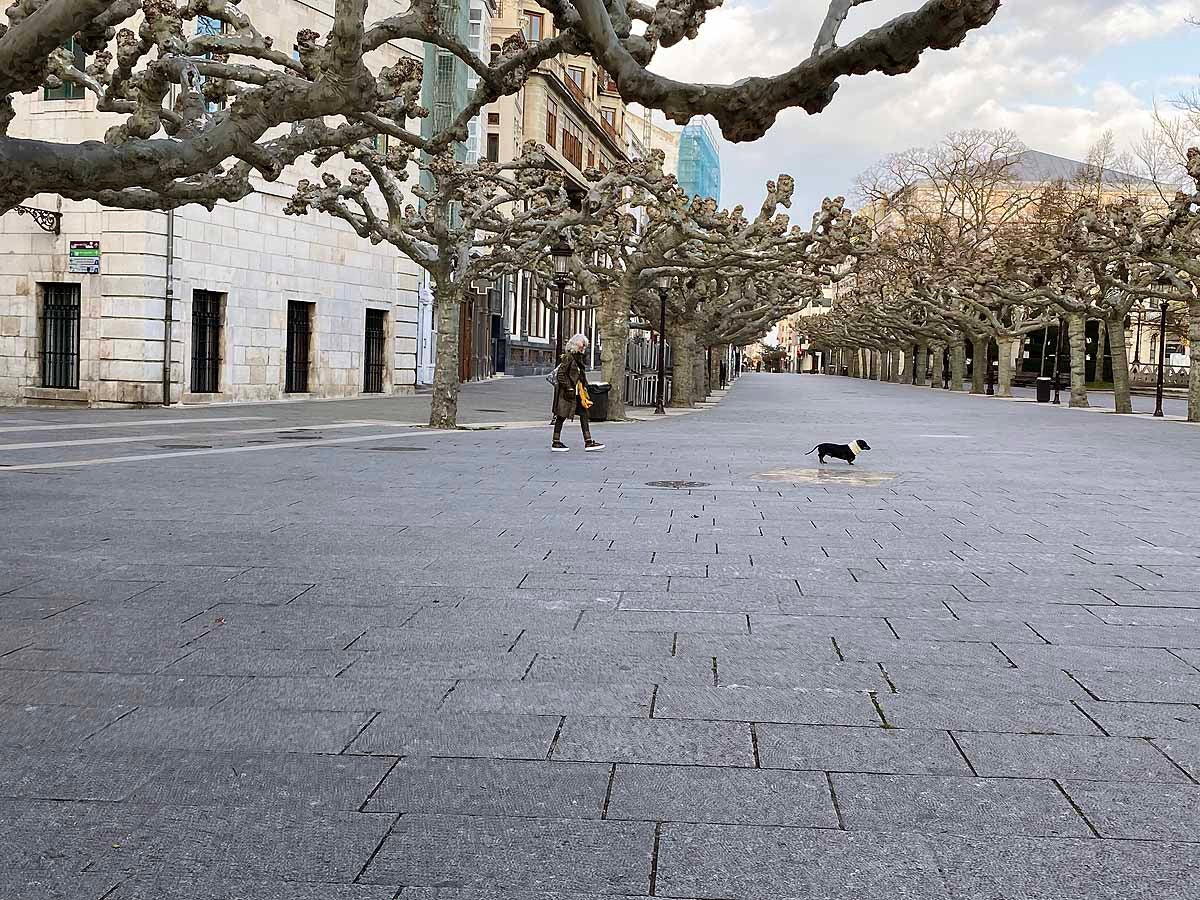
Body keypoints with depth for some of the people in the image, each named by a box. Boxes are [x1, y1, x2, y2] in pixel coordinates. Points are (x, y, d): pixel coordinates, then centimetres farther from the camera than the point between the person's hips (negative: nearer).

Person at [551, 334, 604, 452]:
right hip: (567, 392, -9)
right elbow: (560, 374, -17)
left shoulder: (578, 357, 15)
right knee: (562, 416, -1)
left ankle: (588, 442, 4)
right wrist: (568, 388, -19)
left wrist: (584, 386, 17)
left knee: (584, 414, 4)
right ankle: (556, 443, 6)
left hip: (577, 392, 9)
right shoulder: (568, 357, -13)